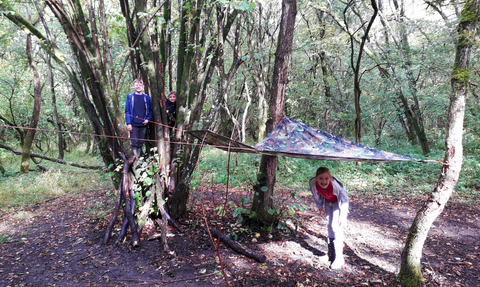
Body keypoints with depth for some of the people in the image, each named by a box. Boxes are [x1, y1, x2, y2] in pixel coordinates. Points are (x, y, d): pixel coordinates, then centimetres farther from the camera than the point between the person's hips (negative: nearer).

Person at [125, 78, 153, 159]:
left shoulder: (147, 97, 7)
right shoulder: (130, 97, 2)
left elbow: (150, 110, 10)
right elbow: (127, 111, 0)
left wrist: (148, 119, -6)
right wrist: (128, 123, -7)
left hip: (143, 124, 2)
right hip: (134, 124, -2)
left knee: (141, 143, 9)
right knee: (134, 143, -3)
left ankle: (139, 158, 19)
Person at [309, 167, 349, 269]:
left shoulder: (336, 185, -41)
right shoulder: (313, 183, -32)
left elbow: (344, 199, -22)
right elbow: (317, 195, -7)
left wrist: (343, 216, -17)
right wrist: (320, 207, 4)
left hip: (338, 202, -4)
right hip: (328, 202, 4)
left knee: (336, 227, -11)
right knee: (330, 225, 14)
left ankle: (339, 258, -2)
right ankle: (331, 253, 28)